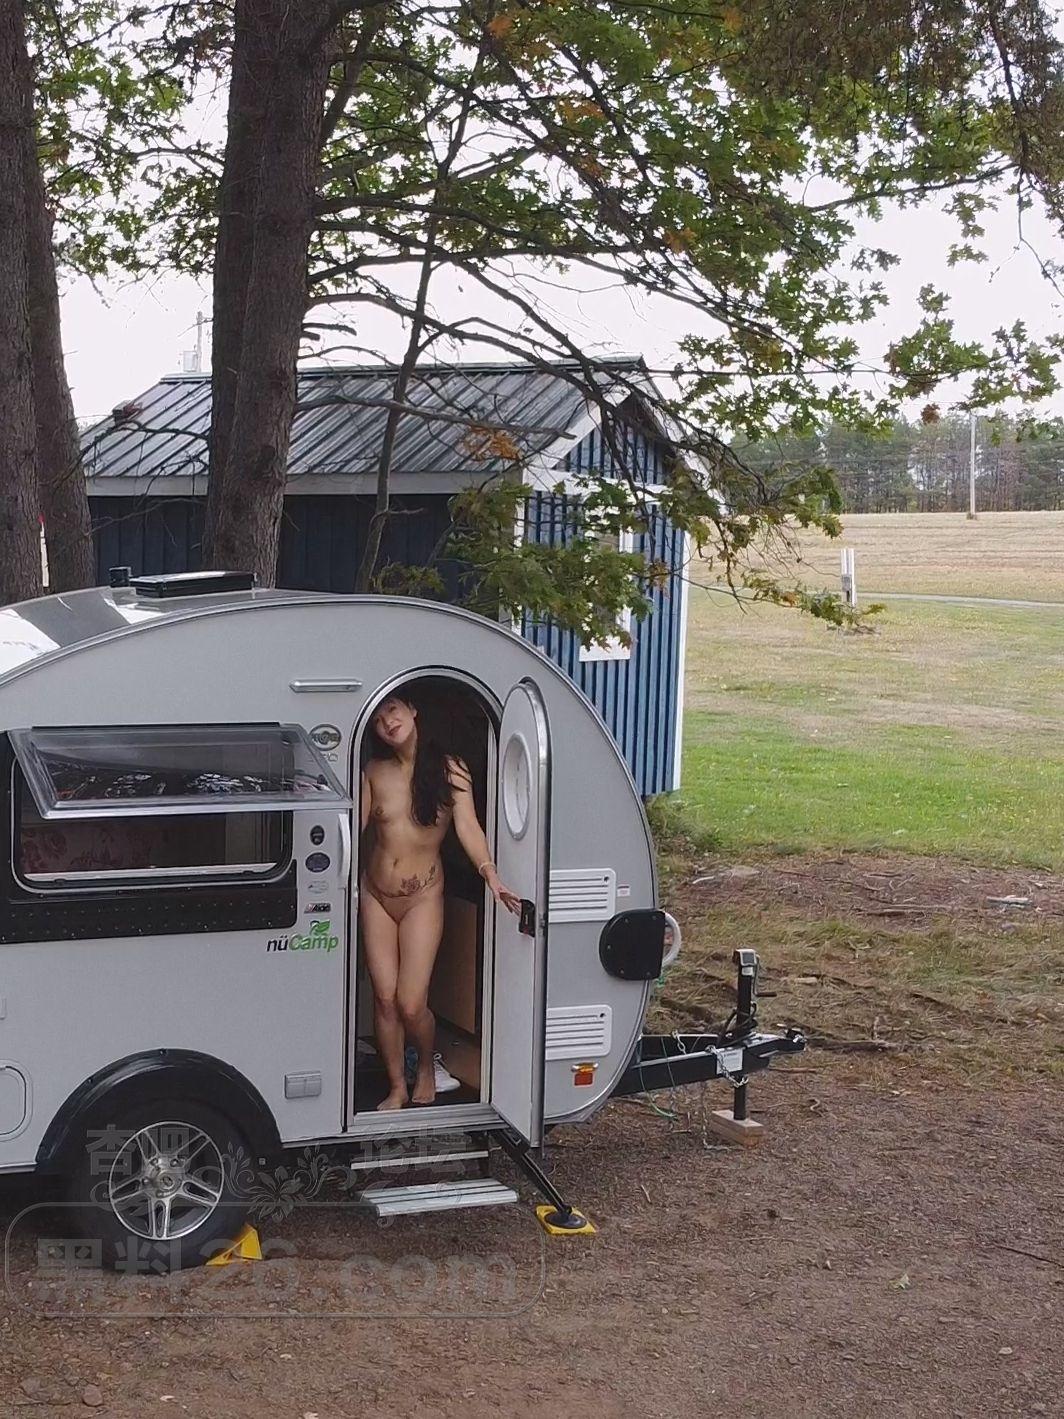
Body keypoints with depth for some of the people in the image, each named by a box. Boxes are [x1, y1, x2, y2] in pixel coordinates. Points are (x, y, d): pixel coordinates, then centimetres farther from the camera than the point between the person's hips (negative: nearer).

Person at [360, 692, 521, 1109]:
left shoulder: (448, 770, -7)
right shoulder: (375, 771, 0)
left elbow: (468, 826, -17)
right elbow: (356, 826, 1)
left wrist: (491, 875, -31)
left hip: (422, 897, -3)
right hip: (375, 895, 3)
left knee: (411, 1004, -6)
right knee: (384, 998, 2)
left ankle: (427, 1068, 24)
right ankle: (397, 1088, 20)